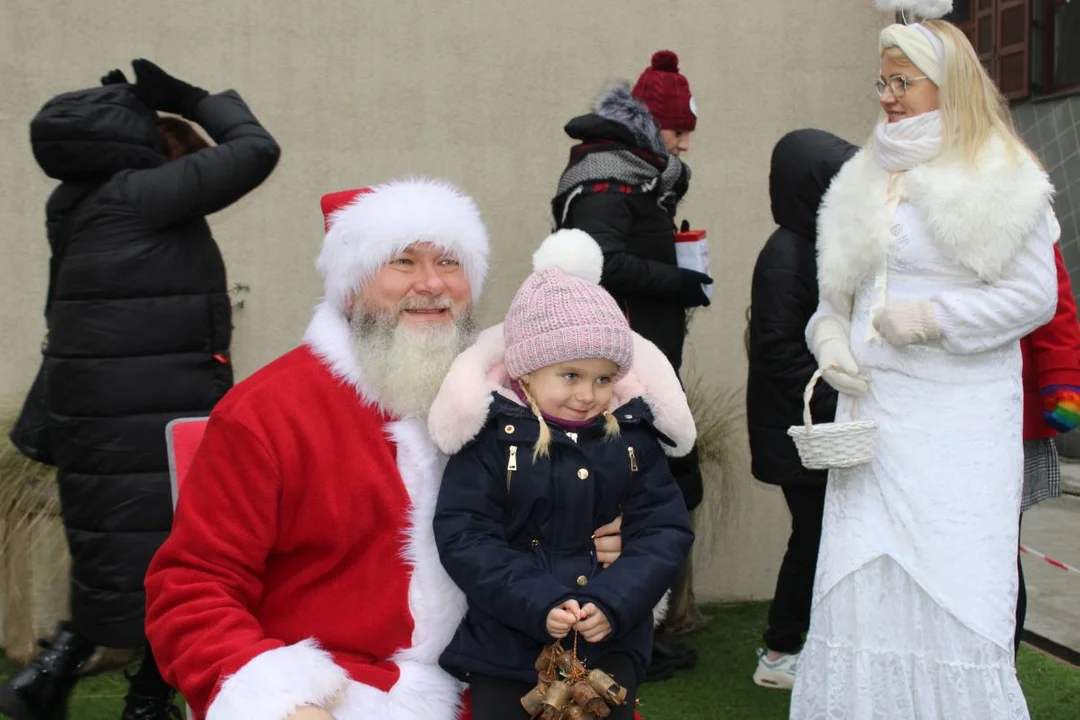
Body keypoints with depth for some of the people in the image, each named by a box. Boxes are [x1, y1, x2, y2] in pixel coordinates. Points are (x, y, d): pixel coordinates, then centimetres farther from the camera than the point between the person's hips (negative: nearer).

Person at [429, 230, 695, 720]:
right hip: (505, 645, -2)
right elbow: (463, 537, -14)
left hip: (611, 643, 3)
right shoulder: (493, 436, -10)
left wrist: (614, 603, -18)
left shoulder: (632, 436, 0)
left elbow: (665, 531, -3)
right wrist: (538, 604, -23)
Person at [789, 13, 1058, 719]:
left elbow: (1036, 293, -5)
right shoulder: (866, 181, 15)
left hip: (959, 415, -5)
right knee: (862, 573, 2)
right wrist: (830, 338, 1)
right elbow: (837, 290, 20)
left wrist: (935, 318, -12)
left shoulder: (1000, 181, -2)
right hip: (873, 404, 5)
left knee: (949, 579, -5)